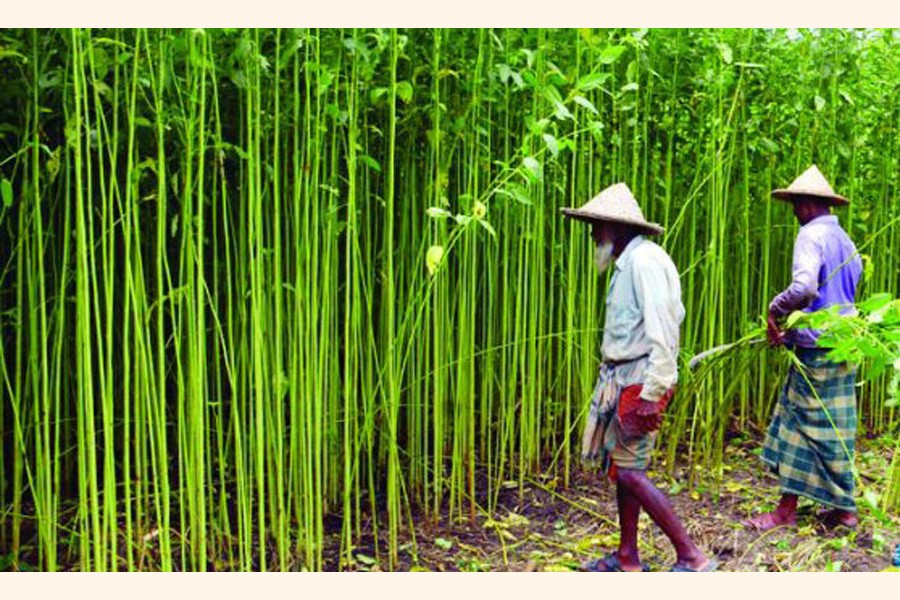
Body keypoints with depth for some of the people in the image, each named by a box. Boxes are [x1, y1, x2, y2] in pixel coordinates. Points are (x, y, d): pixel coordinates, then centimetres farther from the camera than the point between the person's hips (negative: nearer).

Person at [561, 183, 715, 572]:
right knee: (622, 467, 13)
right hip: (623, 378, 10)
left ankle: (691, 557, -1)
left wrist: (652, 393, -24)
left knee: (629, 471, -9)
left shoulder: (645, 260, -14)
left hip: (640, 380, -10)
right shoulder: (627, 263, 17)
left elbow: (661, 330, -21)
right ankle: (627, 557, 23)